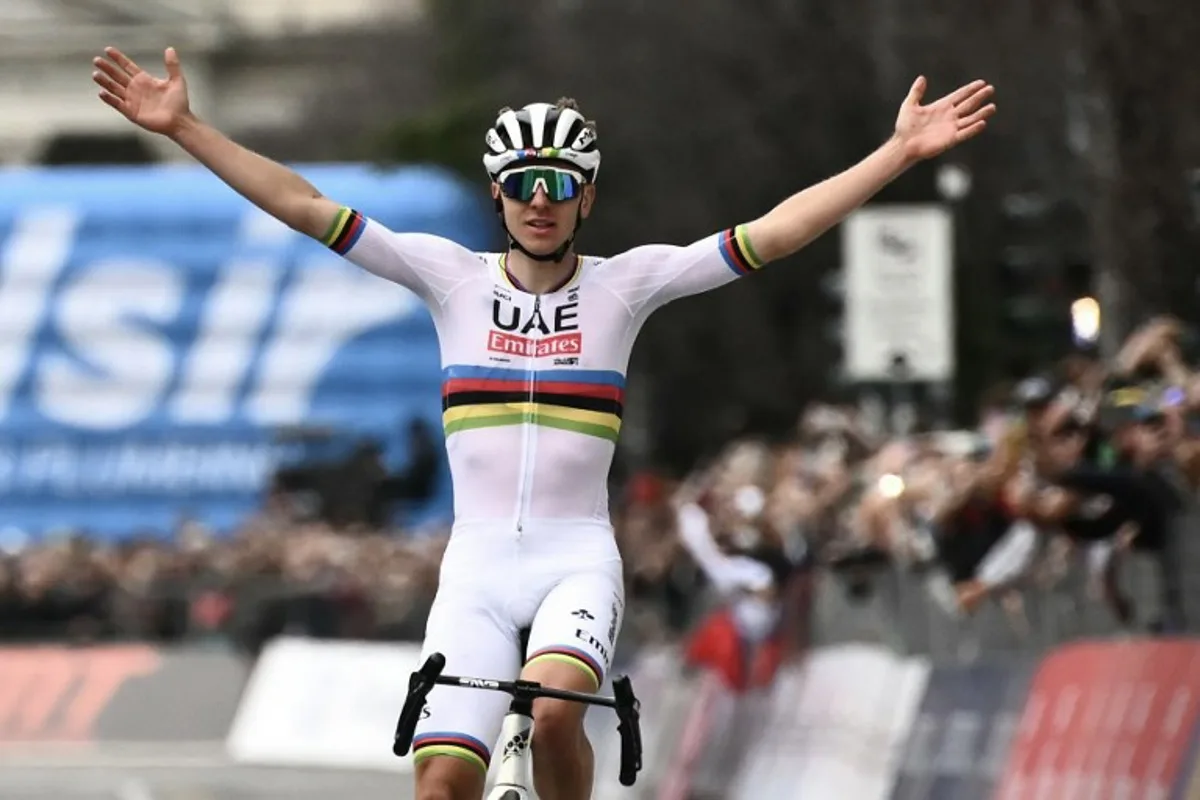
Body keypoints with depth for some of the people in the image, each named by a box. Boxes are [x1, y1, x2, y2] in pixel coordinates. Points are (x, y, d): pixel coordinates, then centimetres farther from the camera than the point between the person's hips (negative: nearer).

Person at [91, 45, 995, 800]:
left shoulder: (623, 284, 2)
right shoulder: (454, 278, 4)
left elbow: (773, 233, -4)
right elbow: (306, 207, 0)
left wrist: (900, 153, -12)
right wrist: (185, 128, -6)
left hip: (578, 558, -2)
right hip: (477, 565, 2)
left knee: (551, 712, -30)